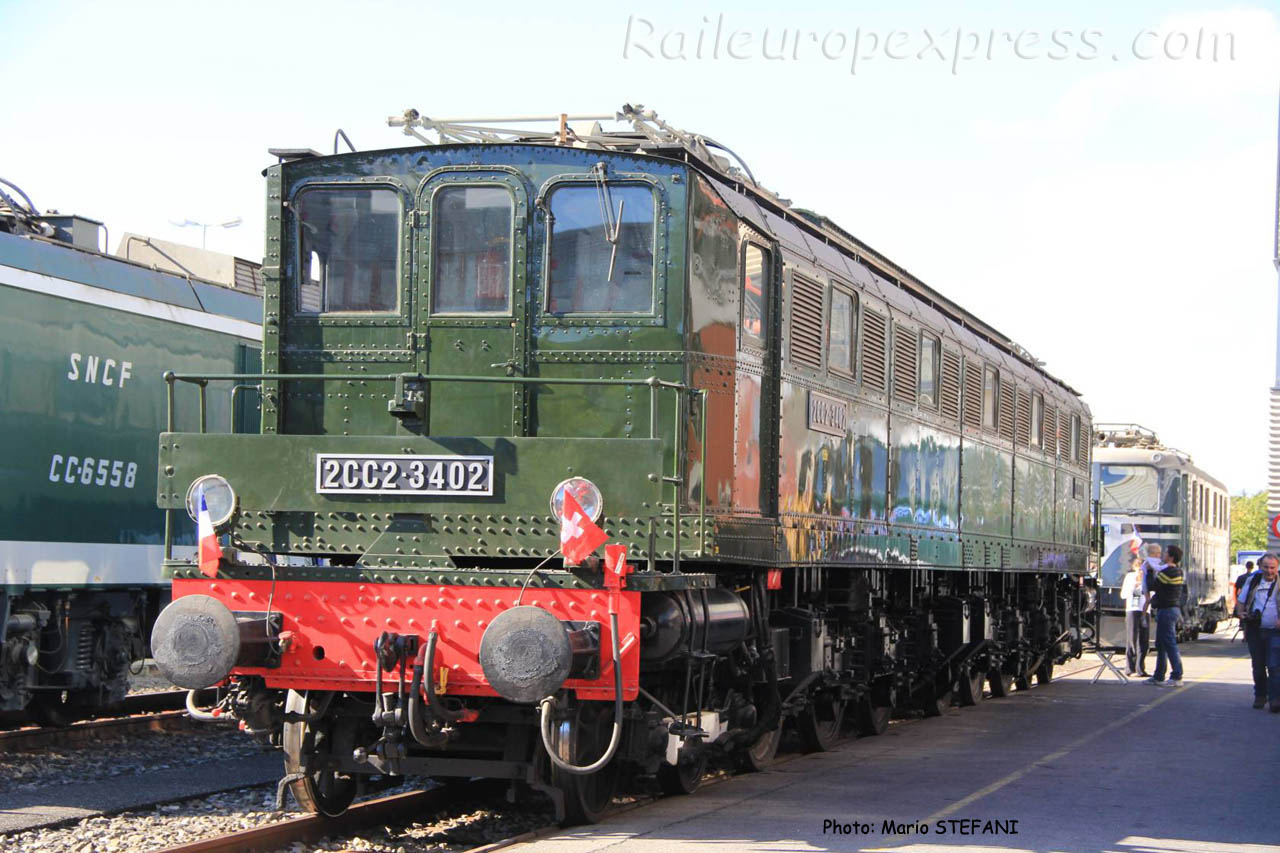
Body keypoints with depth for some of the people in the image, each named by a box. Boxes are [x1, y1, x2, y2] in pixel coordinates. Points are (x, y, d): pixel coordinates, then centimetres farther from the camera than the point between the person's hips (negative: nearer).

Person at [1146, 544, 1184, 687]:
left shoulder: (1168, 572, -18)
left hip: (1167, 610, -11)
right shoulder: (1177, 572, 14)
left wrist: (1148, 571, 1)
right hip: (1173, 607, 11)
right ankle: (1158, 676, 22)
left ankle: (1177, 677, -11)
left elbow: (1151, 586, -13)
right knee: (1161, 644, 16)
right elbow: (1160, 587, 16)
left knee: (1169, 643, -10)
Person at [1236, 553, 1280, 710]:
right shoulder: (1252, 581, 9)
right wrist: (1241, 613, -2)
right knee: (1258, 665, 12)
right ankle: (1260, 696, 25)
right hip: (1255, 631, 4)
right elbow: (1240, 601, 18)